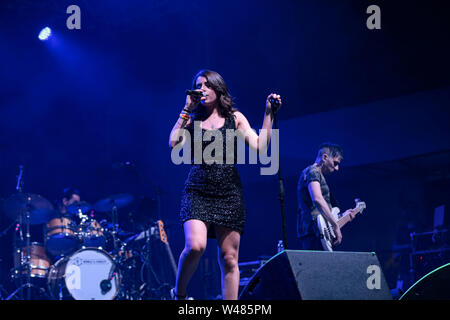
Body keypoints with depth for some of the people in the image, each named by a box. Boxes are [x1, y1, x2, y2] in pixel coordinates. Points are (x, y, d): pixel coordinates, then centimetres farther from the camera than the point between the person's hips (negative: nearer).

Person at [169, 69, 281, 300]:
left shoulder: (235, 118, 11)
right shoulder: (191, 120, 12)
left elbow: (259, 147, -1)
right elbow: (174, 143, -8)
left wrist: (269, 113, -5)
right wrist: (186, 110, -3)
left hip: (229, 194, 1)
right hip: (197, 192, -1)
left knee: (229, 259, 0)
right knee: (195, 246, -23)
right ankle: (179, 294, 1)